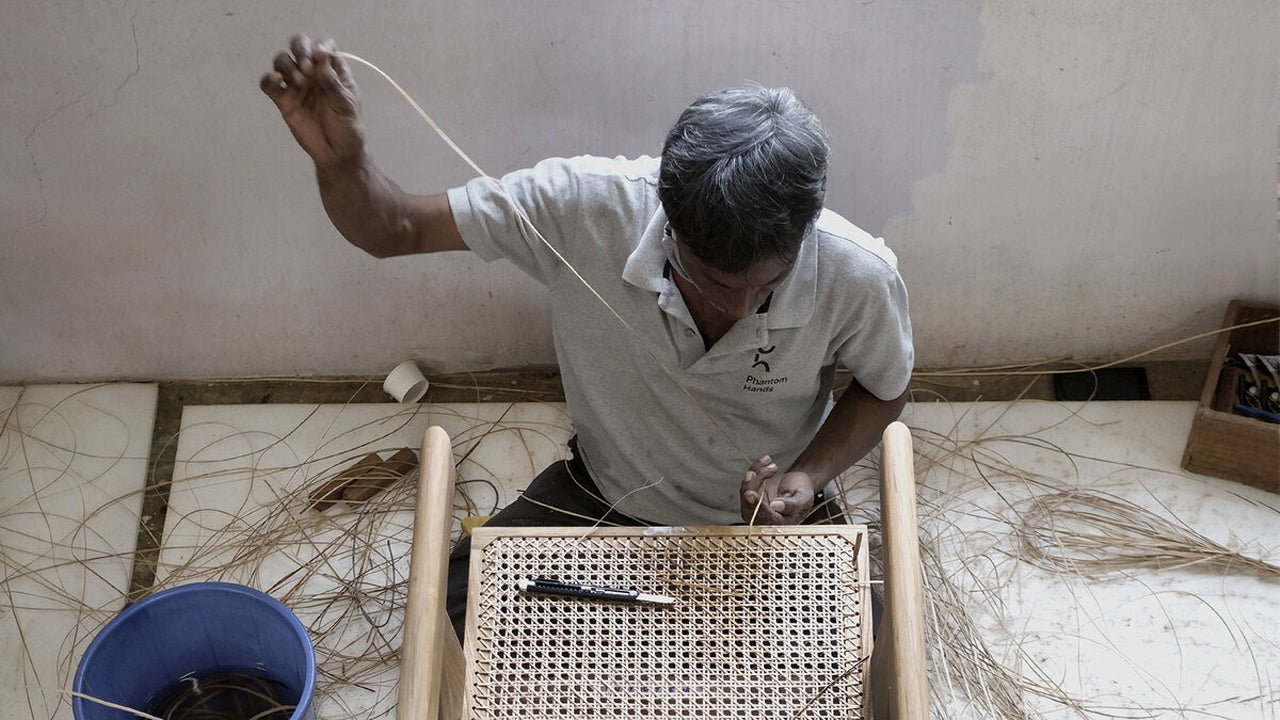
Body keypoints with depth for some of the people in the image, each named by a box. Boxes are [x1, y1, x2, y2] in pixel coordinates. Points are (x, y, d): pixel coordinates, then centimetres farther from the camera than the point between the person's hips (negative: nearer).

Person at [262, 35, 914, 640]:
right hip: (606, 495, 0)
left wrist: (809, 475, -23)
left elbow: (883, 389, -5)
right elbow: (395, 231, -22)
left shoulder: (860, 276, -28)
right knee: (457, 604, -13)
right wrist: (339, 160, -44)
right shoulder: (586, 205, -31)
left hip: (769, 512, 1)